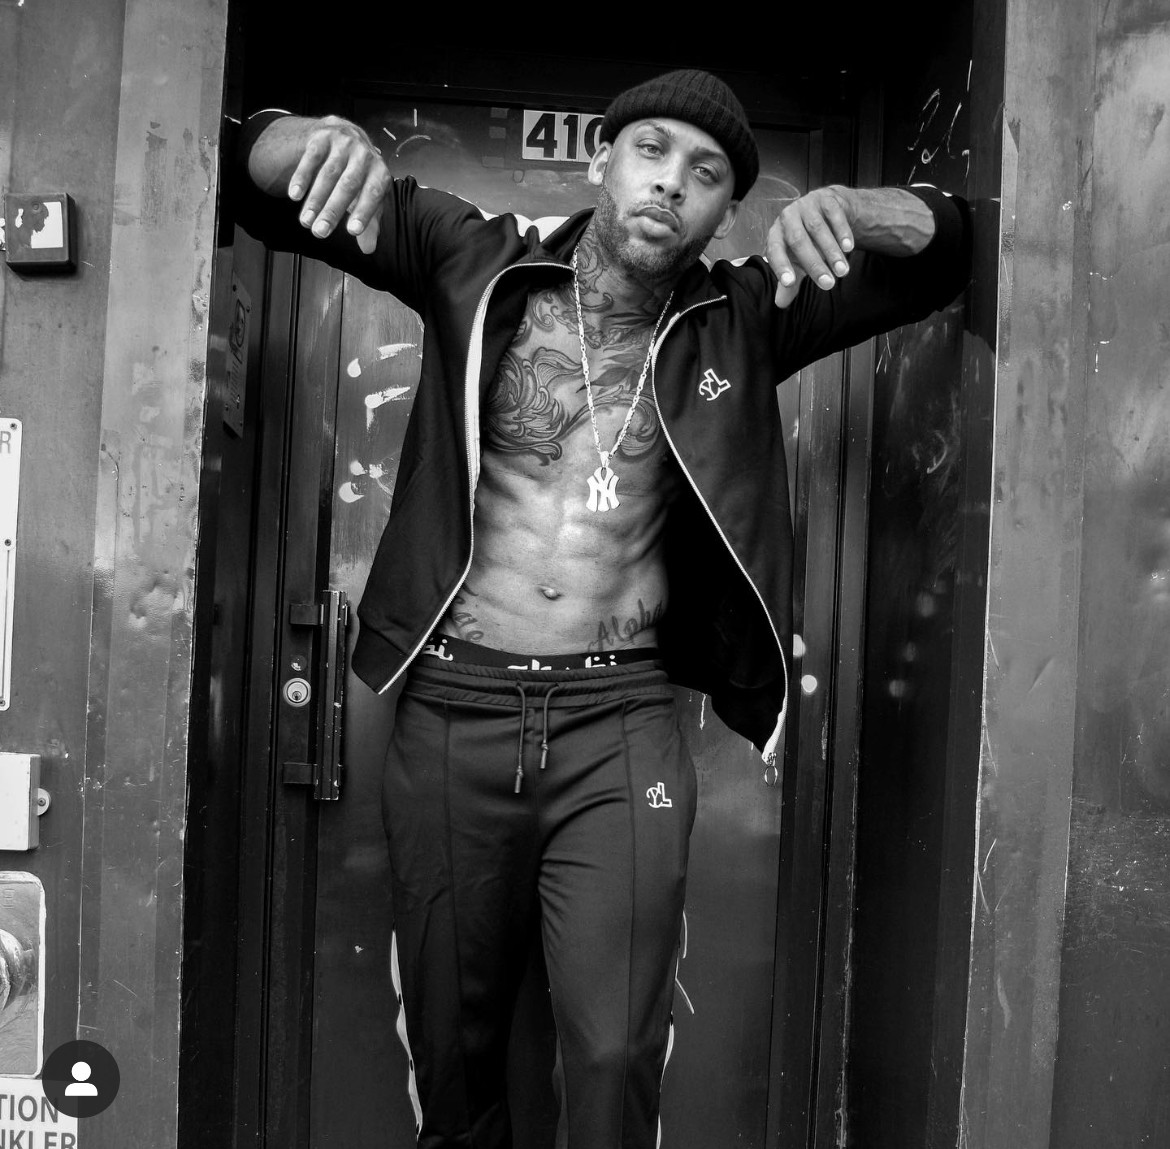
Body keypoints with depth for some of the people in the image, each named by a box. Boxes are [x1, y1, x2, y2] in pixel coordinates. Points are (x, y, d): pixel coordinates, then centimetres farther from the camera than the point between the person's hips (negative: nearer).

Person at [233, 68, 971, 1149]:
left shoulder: (740, 320, 5)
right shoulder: (475, 261, 3)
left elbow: (948, 248, 5)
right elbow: (259, 184, 5)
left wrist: (846, 206, -16)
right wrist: (316, 139, -19)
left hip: (622, 725, 0)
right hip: (454, 712, 1)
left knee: (617, 1061, -4)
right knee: (450, 1049, 13)